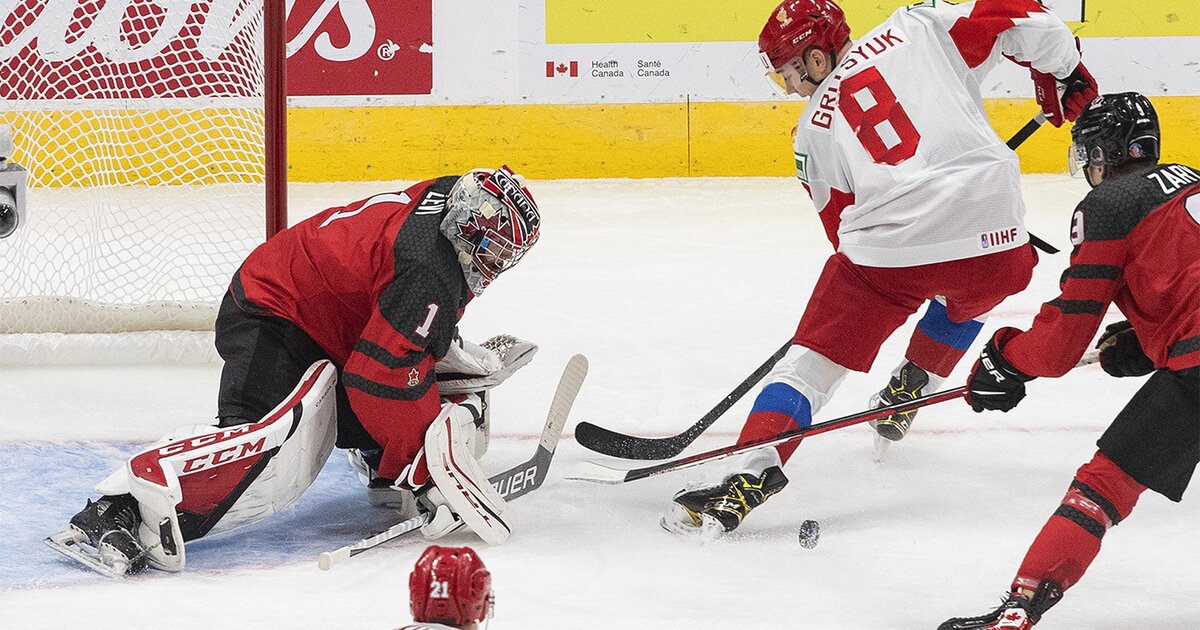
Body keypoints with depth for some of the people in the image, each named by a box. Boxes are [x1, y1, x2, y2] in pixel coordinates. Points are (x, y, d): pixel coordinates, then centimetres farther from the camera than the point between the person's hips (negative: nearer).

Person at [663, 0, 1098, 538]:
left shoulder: (814, 128, 15)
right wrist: (1063, 74, 22)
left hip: (889, 250, -2)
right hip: (994, 239, 2)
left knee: (811, 359, 9)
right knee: (964, 296, 38)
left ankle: (751, 474, -6)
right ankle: (907, 393, 42)